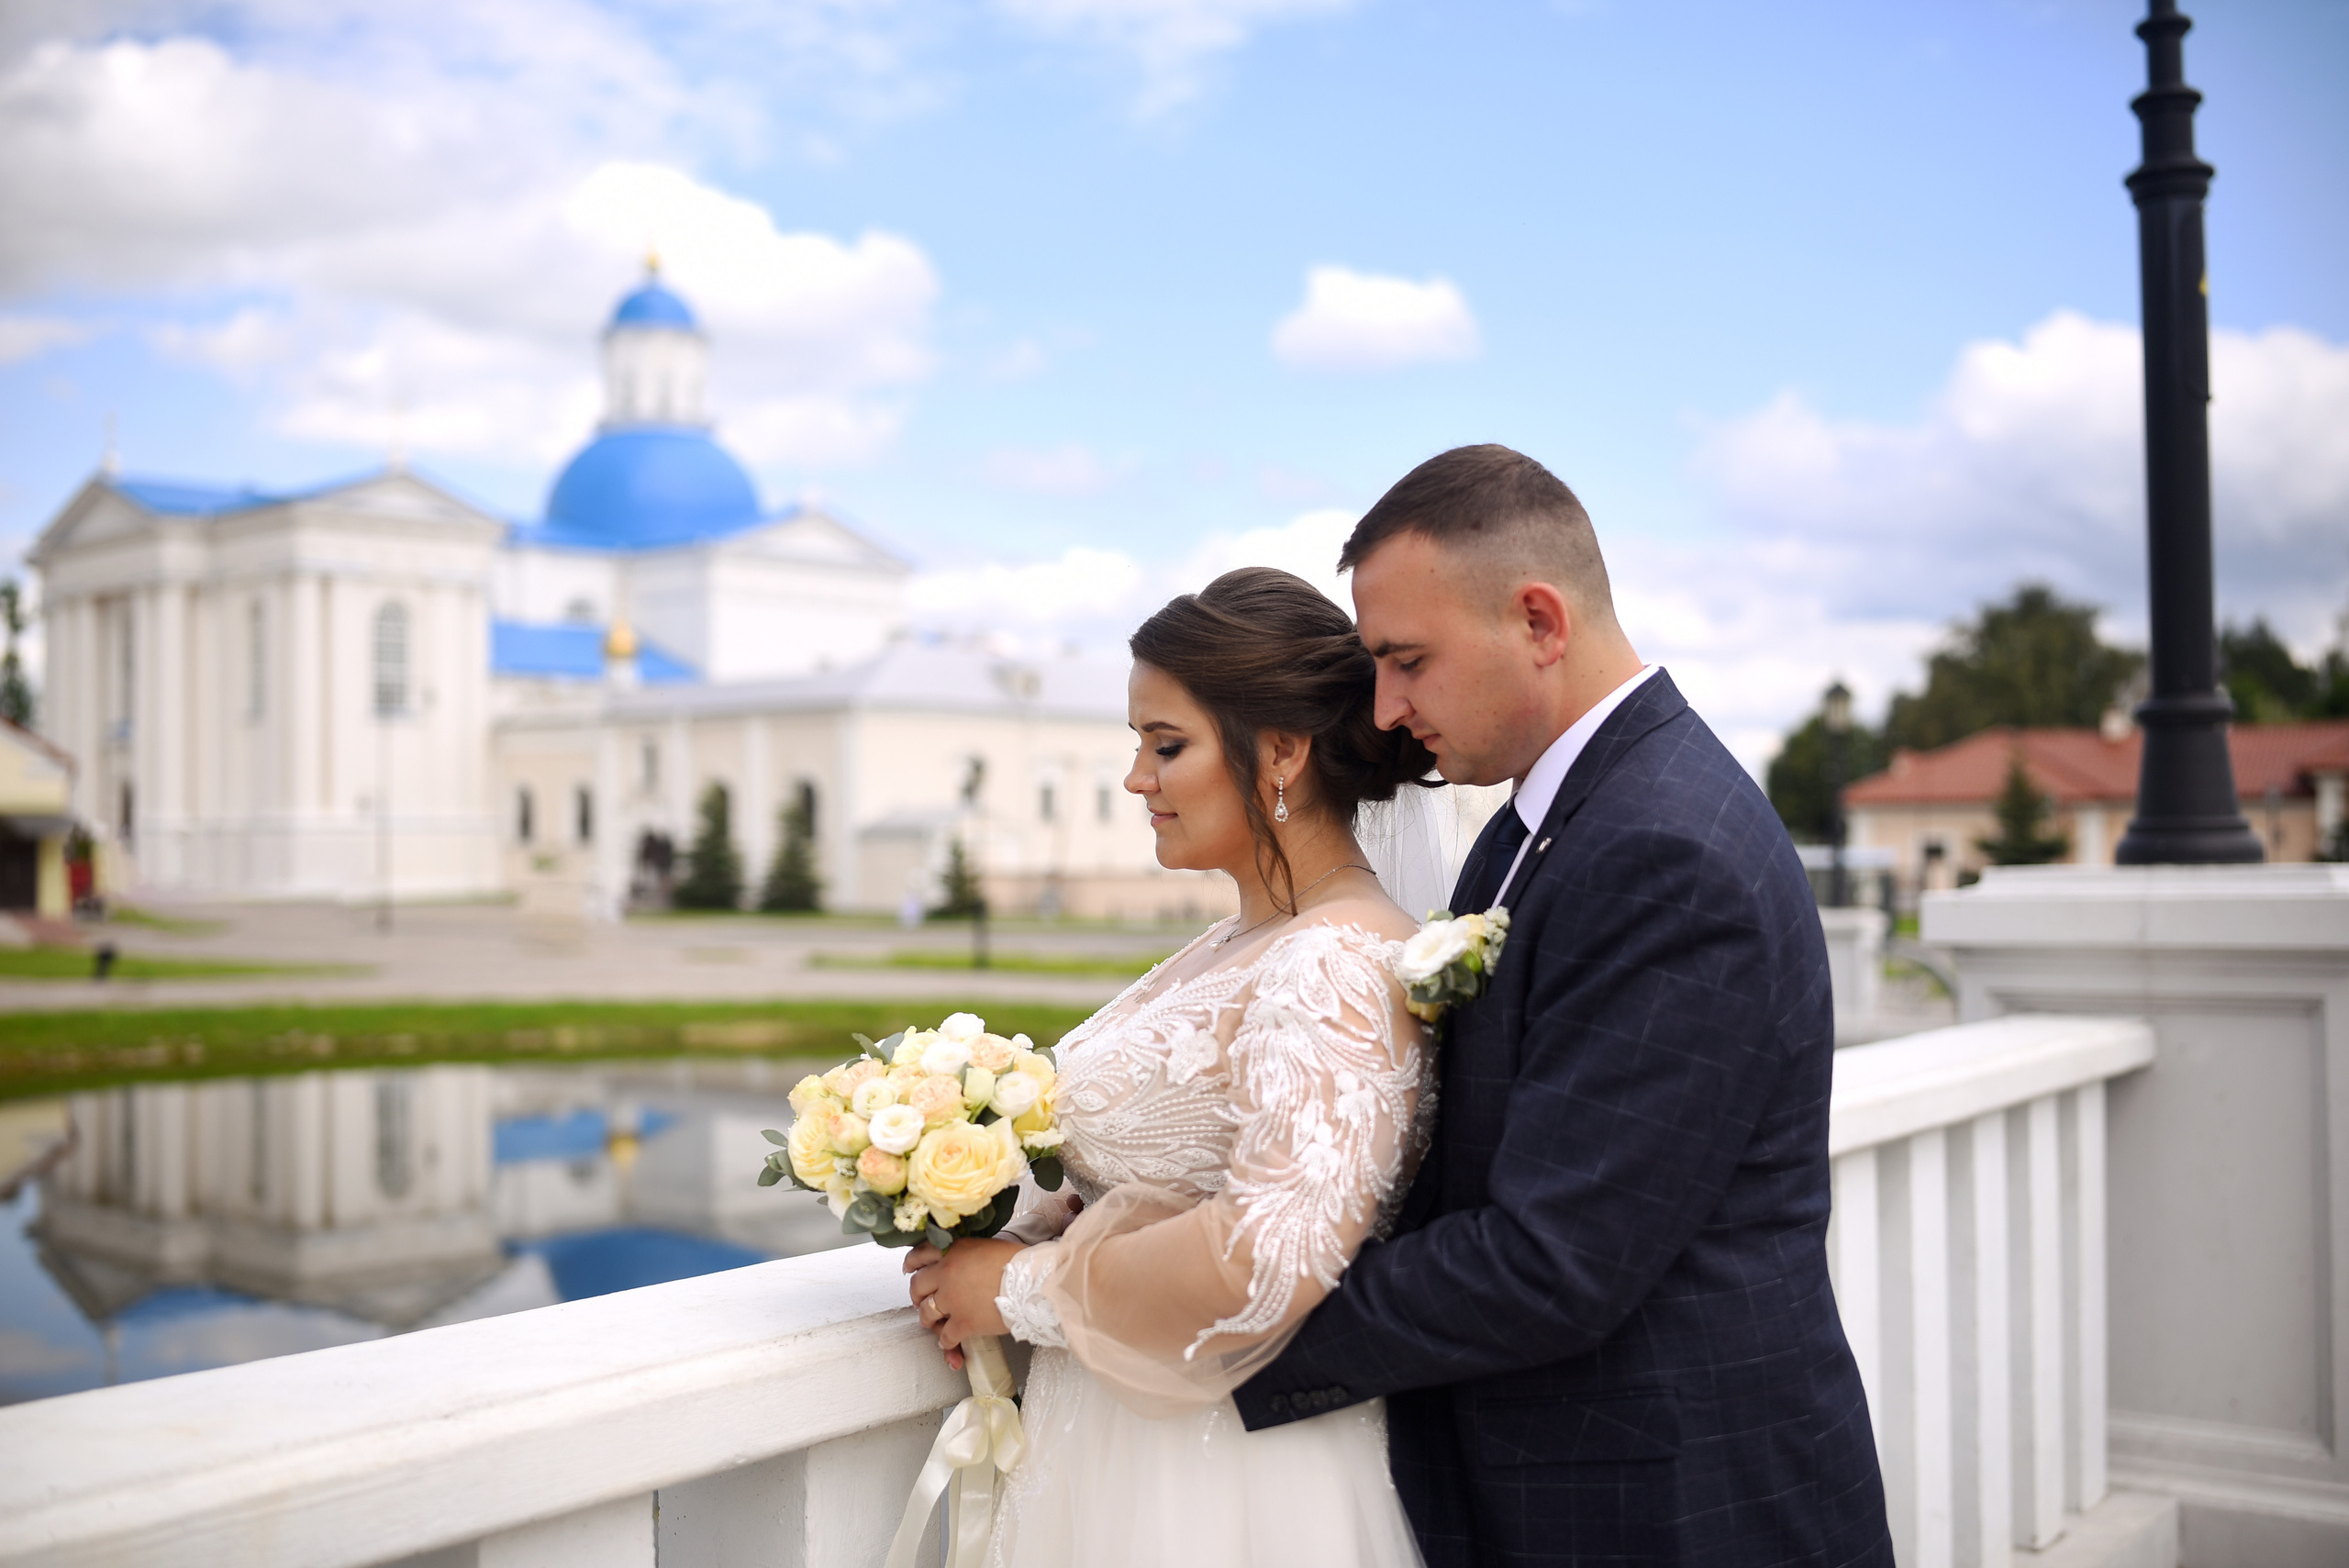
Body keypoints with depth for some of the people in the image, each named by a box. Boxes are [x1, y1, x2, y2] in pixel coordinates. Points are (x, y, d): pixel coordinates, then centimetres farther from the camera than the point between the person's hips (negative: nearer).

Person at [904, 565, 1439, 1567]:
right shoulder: (1239, 942, 8)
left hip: (1229, 1486, -8)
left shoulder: (1330, 968, -22)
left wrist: (1027, 1287, -18)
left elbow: (1272, 1259, -31)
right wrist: (1009, 1237, -2)